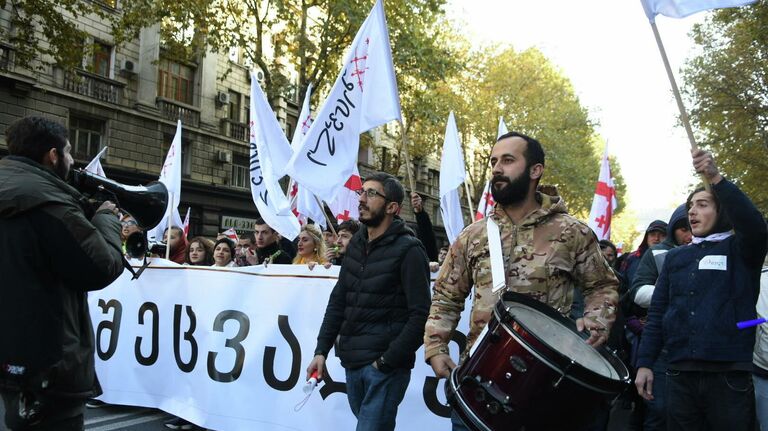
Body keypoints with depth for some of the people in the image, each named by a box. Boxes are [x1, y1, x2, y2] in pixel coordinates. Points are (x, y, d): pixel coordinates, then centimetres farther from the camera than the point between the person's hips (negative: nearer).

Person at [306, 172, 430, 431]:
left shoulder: (408, 250, -10)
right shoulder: (356, 244, 11)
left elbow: (420, 314, -14)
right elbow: (338, 300, 12)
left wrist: (388, 361, -16)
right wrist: (321, 350, 4)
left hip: (385, 366, -7)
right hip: (352, 362, 7)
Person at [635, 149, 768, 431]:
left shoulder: (740, 250, 5)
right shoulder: (675, 257, 14)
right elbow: (657, 312, 10)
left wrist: (716, 179, -29)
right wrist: (645, 363, 1)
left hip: (729, 373, -3)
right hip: (680, 373, 3)